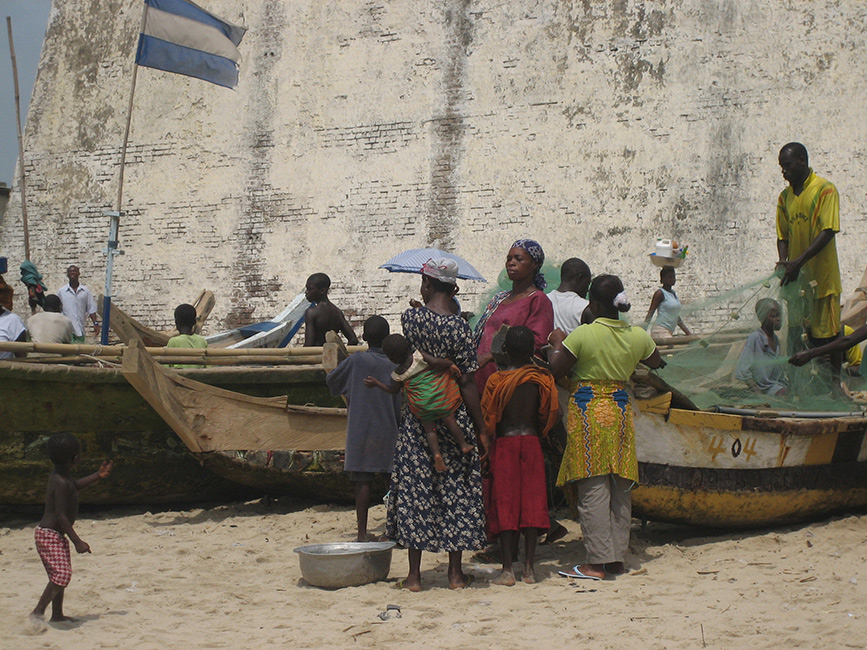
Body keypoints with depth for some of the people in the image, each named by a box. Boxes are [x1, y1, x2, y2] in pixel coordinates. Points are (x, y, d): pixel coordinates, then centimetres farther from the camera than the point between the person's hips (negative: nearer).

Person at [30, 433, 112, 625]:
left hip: (55, 535, 11)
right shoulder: (60, 482, -23)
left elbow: (74, 486, 31)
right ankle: (37, 613, -22)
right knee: (62, 573, -20)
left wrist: (98, 476, 25)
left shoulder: (63, 476, 7)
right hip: (49, 534, -11)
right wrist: (77, 541, -24)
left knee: (60, 574, 18)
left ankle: (57, 614, 29)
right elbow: (61, 516, -25)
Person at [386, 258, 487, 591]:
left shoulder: (410, 318, -6)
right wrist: (481, 429, -5)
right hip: (454, 417, -1)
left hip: (416, 415, 1)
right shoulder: (459, 327, -10)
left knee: (414, 487, 6)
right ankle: (455, 571, 14)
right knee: (455, 488, 8)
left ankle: (414, 574, 7)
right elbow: (467, 383, -11)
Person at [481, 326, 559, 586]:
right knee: (531, 503, 5)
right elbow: (548, 416, 2)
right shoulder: (540, 379, -1)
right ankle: (529, 567, 5)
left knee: (504, 506, 0)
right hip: (531, 443, 2)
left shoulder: (496, 380, -5)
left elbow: (487, 418, -3)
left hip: (504, 444, -1)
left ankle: (507, 569, -2)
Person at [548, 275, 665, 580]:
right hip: (621, 411, 5)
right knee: (620, 490, 11)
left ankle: (597, 561, -5)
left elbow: (555, 369, -5)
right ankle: (617, 558, 14)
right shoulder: (639, 336, 3)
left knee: (593, 490, -4)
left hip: (588, 412, -5)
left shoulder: (582, 335, -12)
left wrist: (557, 342, 11)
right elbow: (656, 363, 22)